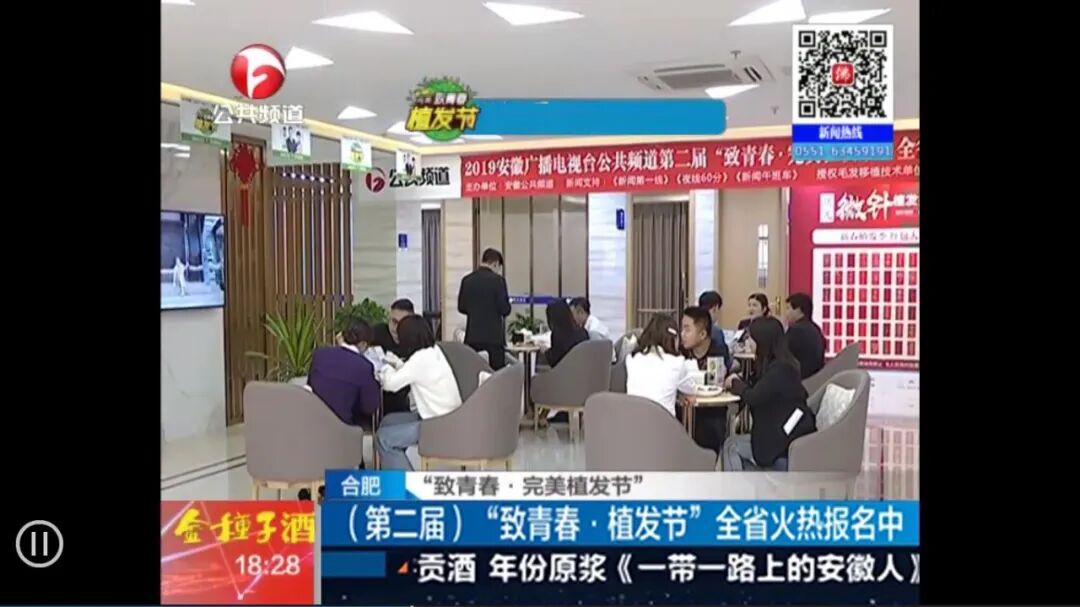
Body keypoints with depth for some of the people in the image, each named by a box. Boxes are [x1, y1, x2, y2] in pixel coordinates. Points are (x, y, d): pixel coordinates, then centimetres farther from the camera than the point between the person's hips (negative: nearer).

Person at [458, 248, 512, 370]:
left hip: (472, 337, 5)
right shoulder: (497, 279, -10)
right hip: (493, 337, -5)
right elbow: (505, 309, -11)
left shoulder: (467, 280, 4)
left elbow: (461, 307, 10)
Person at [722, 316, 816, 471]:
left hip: (790, 441, -9)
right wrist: (738, 383, 0)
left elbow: (754, 397, -21)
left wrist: (735, 383, -4)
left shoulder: (780, 368, -20)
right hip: (785, 434, 9)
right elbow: (760, 393, 12)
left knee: (731, 446, 1)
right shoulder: (781, 364, 11)